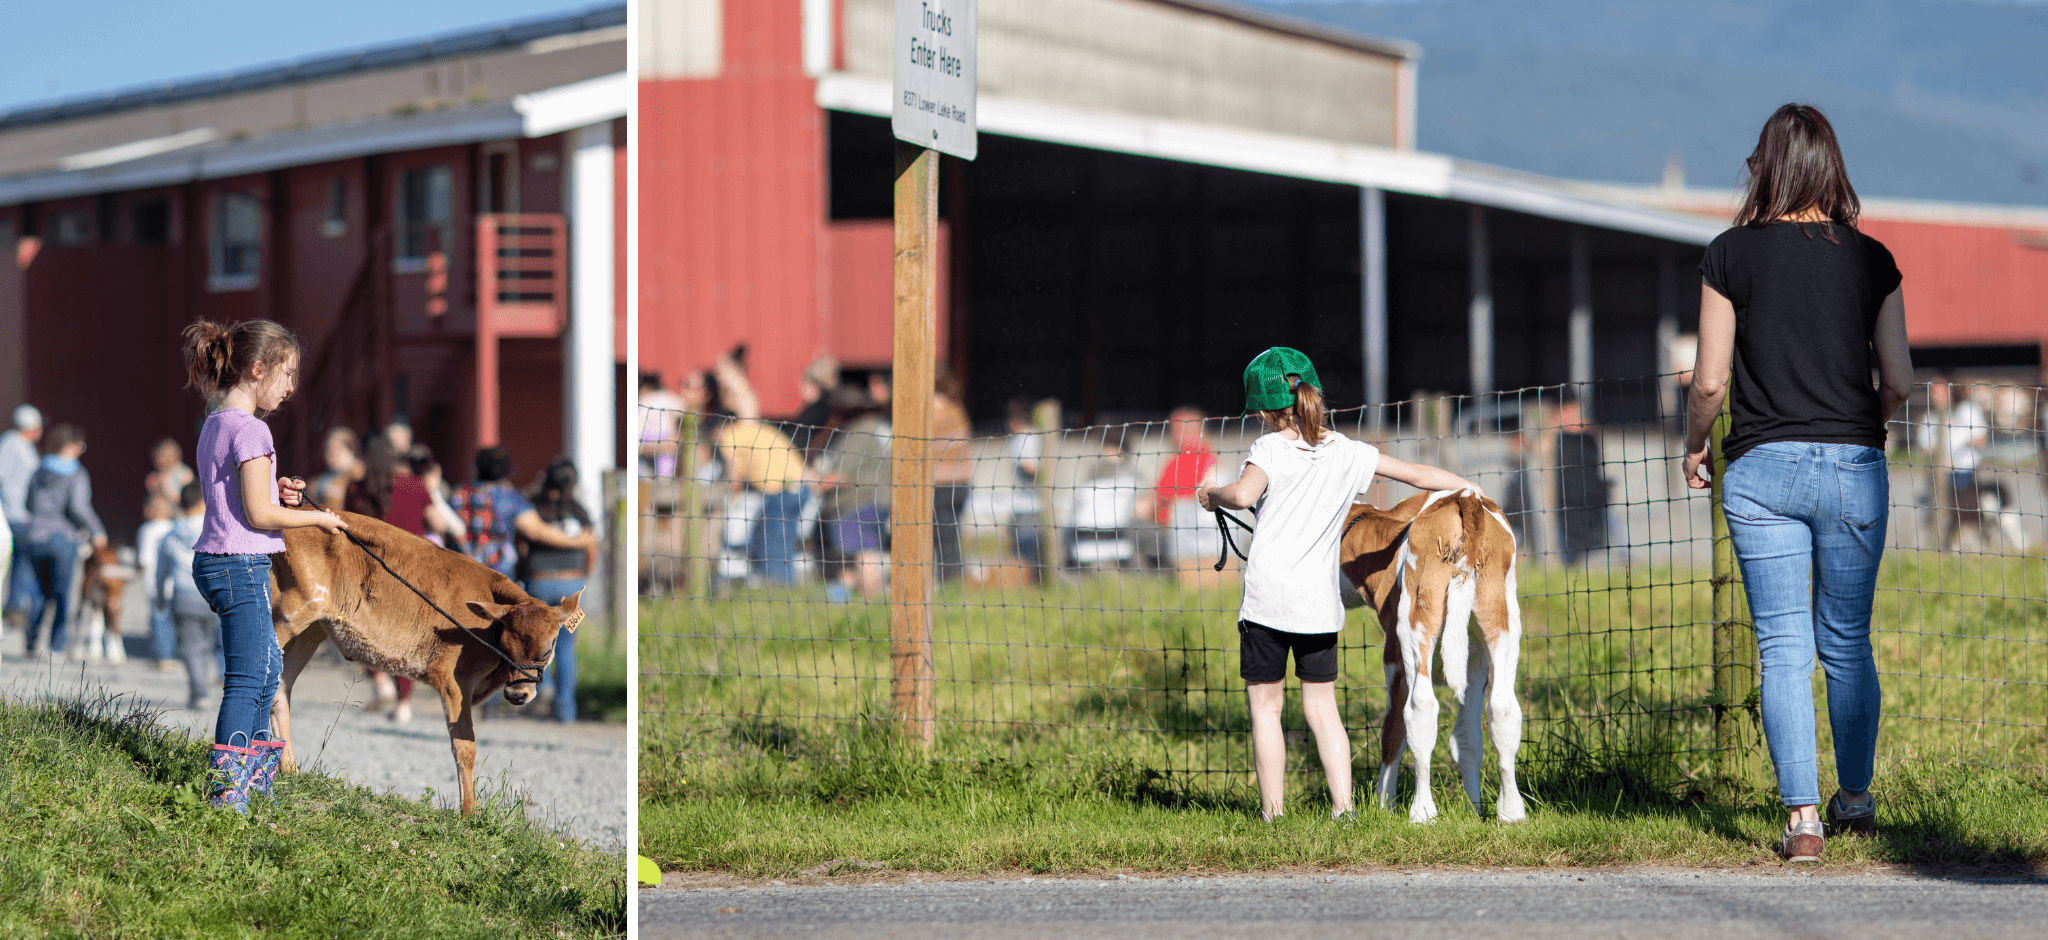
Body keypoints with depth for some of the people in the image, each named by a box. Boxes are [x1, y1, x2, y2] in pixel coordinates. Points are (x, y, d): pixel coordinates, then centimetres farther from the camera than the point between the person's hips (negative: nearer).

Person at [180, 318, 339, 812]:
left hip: (216, 562, 11)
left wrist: (273, 490, 11)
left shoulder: (215, 424, 13)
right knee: (248, 678, -10)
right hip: (242, 566, -11)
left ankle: (256, 780, 29)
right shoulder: (250, 430, -17)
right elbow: (258, 515, -19)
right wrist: (316, 520, -6)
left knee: (268, 665, 21)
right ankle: (225, 791, -14)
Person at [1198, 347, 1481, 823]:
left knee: (1265, 705, 5)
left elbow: (1244, 495, -24)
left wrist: (1212, 495, -3)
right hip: (1320, 600, 4)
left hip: (1267, 596, -4)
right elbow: (1419, 475, 12)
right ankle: (1342, 804, 3)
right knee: (1322, 706, 11)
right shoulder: (1347, 452, 7)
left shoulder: (1270, 448, -5)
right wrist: (1471, 488, 26)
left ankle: (1272, 809, 3)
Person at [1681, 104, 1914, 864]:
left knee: (1784, 649, 1)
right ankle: (1855, 799, 28)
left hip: (1762, 467, -2)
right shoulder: (1870, 259, 2)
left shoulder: (1731, 254, -3)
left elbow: (1710, 381, -4)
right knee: (1848, 643, 16)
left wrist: (1693, 449, 14)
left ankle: (1802, 817, -7)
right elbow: (1898, 383, 3)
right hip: (1853, 465, 2)